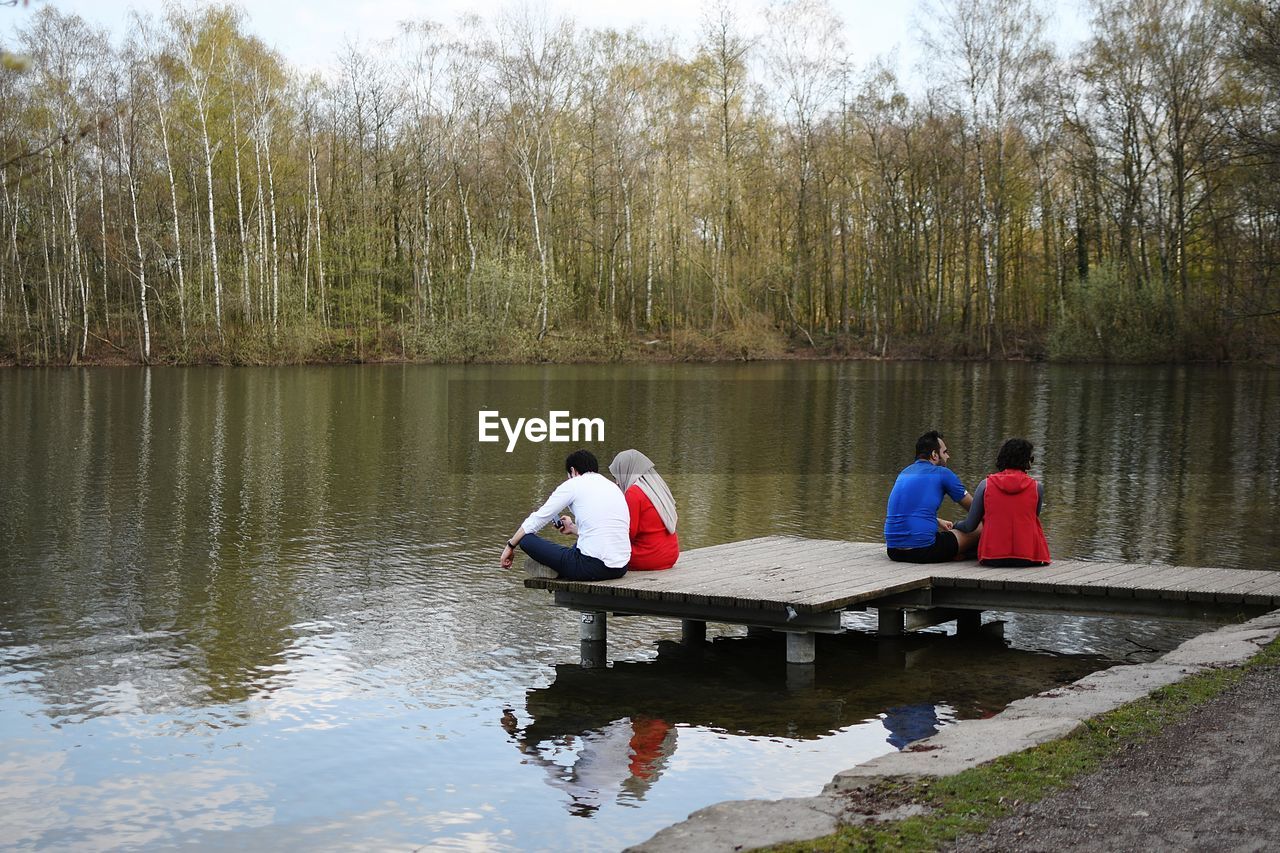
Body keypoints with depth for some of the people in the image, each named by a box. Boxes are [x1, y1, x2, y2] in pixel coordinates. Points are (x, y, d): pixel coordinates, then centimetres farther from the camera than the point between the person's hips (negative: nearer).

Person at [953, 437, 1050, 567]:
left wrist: (955, 526, 28)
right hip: (1029, 558, -1)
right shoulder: (1036, 487, 0)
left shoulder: (986, 484, 0)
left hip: (993, 558, 1)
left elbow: (970, 526, 5)